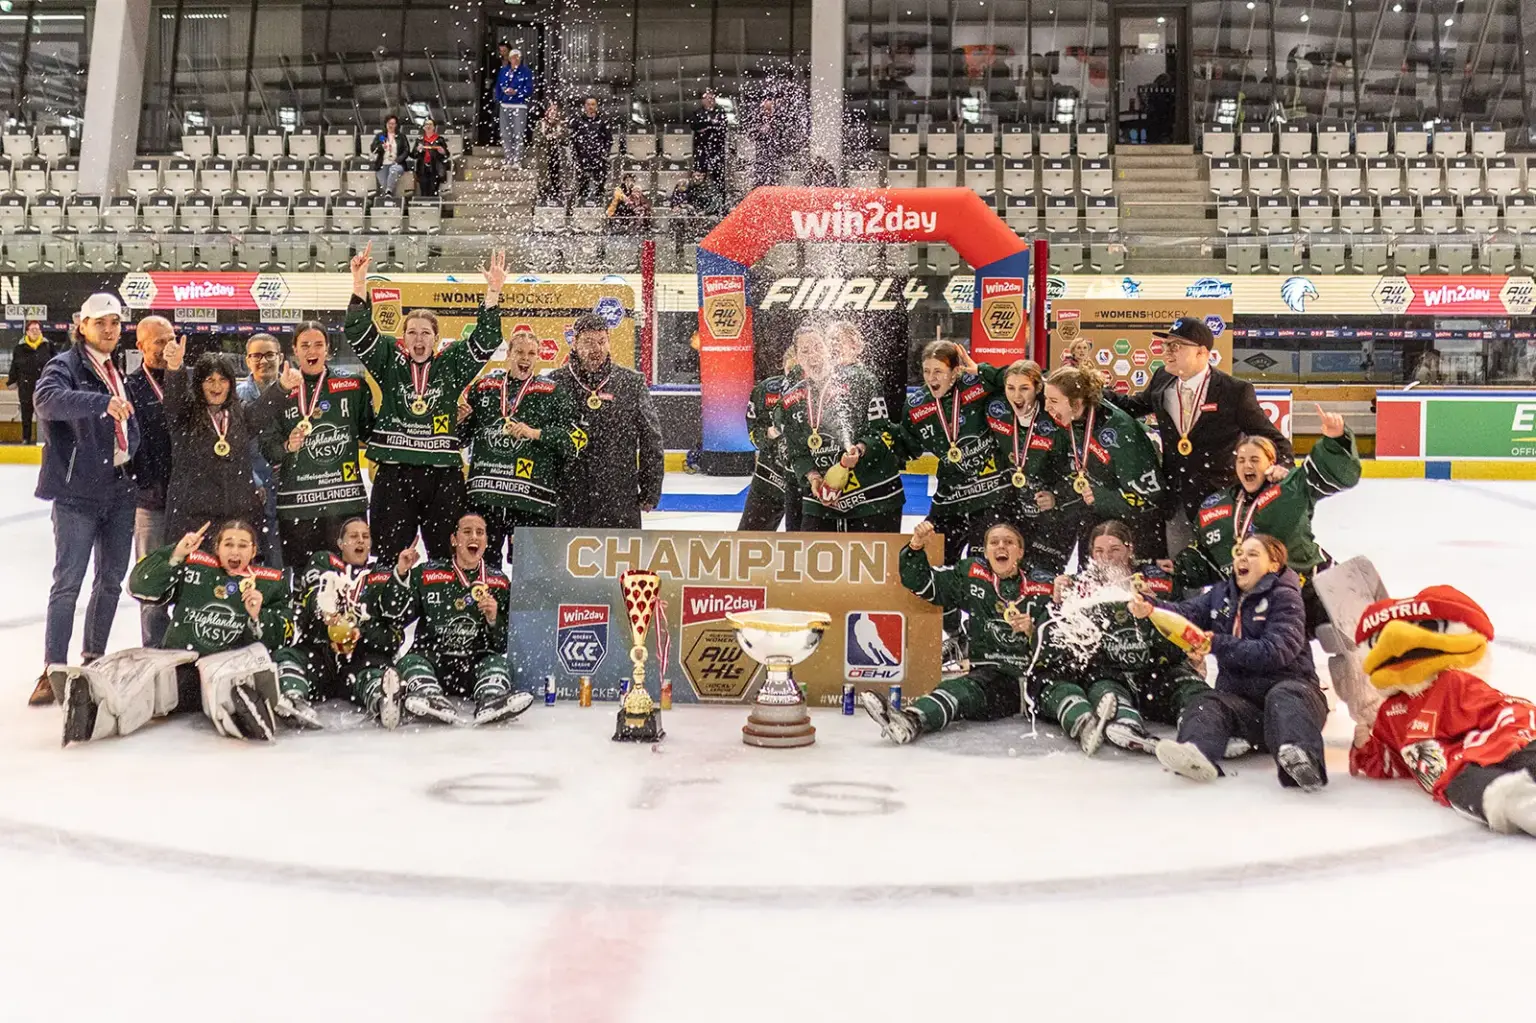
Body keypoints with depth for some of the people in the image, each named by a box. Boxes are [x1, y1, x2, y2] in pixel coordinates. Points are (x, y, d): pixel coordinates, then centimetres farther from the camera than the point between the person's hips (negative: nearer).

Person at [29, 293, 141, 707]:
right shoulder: (64, 365, -5)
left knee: (111, 580, 12)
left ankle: (94, 659, 25)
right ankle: (53, 669, 0)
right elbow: (48, 399, -28)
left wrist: (131, 455, 10)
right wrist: (102, 402, -42)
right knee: (68, 582, -6)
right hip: (77, 491, -7)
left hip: (120, 490, 7)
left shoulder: (118, 373, 16)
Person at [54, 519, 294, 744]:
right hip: (178, 661, 3)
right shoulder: (193, 567, 16)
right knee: (138, 670, -29)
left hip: (231, 665, -2)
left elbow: (282, 637, 8)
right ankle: (91, 705, -59)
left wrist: (258, 617, -11)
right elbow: (140, 587, 5)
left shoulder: (270, 584, 15)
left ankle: (245, 707, -71)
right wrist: (175, 556, -7)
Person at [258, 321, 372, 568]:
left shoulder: (353, 387, 6)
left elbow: (369, 429, 12)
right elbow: (267, 444, 8)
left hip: (344, 499, -1)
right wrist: (287, 447, -9)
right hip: (296, 501, 1)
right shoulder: (282, 393, 9)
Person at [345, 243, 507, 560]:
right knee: (389, 555, 4)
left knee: (445, 555, 7)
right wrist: (359, 286, -13)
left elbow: (486, 340, -1)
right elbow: (359, 334, -2)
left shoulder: (452, 364, 8)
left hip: (443, 474, 0)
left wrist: (493, 292, -11)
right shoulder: (390, 360, 8)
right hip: (393, 471, 0)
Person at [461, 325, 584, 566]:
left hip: (531, 498, -3)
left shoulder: (553, 392, 4)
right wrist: (460, 419, 0)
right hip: (484, 494, 3)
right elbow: (464, 433, 22)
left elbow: (577, 436, -3)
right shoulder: (483, 386, 12)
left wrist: (536, 433, -12)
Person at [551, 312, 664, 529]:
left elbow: (651, 440, 6)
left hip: (620, 501, 0)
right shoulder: (554, 383, 1)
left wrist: (650, 492, 5)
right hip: (567, 502, 0)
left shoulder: (632, 383, 3)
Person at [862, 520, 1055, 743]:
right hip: (990, 674, -1)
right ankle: (911, 720, -60)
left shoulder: (1043, 587, 8)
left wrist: (1032, 632, -13)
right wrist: (916, 546, -5)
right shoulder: (971, 574, 13)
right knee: (963, 690, -33)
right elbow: (920, 582, 12)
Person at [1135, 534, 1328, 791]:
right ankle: (1197, 755, -57)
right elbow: (1187, 613, -2)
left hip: (1288, 686, -4)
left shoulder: (1284, 597, -1)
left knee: (1285, 697, -35)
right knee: (1206, 705, -24)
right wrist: (1151, 609, -23)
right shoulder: (1221, 594, 16)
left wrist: (1218, 645, -21)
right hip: (1240, 696, 4)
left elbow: (1276, 652, -15)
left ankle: (1302, 761, -63)